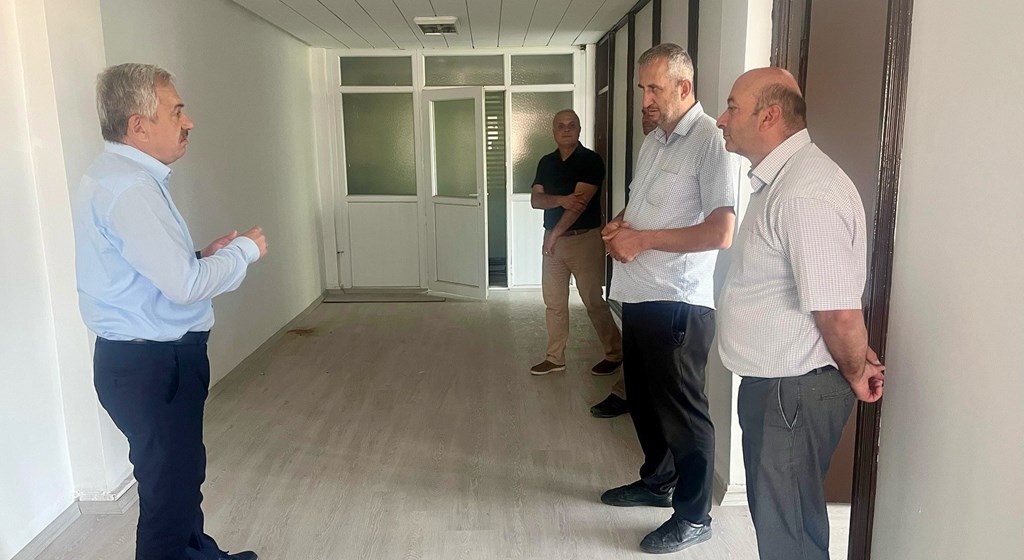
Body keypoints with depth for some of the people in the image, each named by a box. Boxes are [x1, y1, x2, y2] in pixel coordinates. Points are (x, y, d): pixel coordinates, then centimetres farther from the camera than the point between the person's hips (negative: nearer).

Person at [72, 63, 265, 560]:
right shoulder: (128, 187, -22)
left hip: (150, 358, 11)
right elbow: (185, 285, -26)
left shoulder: (118, 177, 11)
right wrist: (245, 250, -12)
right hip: (152, 367, -11)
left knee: (182, 472, 25)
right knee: (169, 485, 6)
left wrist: (203, 256, 4)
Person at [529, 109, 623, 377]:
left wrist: (555, 233, -16)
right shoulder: (546, 162, 10)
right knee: (554, 303, 9)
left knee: (594, 302, 0)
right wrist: (560, 199, -20)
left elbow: (580, 201, -17)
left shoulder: (591, 160, -9)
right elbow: (535, 199, 1)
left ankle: (615, 353, 16)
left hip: (584, 239, -6)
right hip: (553, 239, 6)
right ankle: (555, 358, 19)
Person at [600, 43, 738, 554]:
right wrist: (617, 226, 2)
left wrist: (642, 239, -18)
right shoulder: (653, 142, 14)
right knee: (643, 397, 21)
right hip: (639, 294, 9)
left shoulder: (711, 141, -14)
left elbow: (721, 231, -23)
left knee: (681, 410, 3)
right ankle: (657, 481, 41)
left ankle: (693, 516, 20)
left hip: (678, 301, -9)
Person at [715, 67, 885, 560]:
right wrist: (859, 359, 17)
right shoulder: (778, 179, 9)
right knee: (772, 514, 25)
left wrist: (856, 373, -10)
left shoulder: (806, 192, -25)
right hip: (769, 381, 10)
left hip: (795, 391, -10)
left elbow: (840, 310, -27)